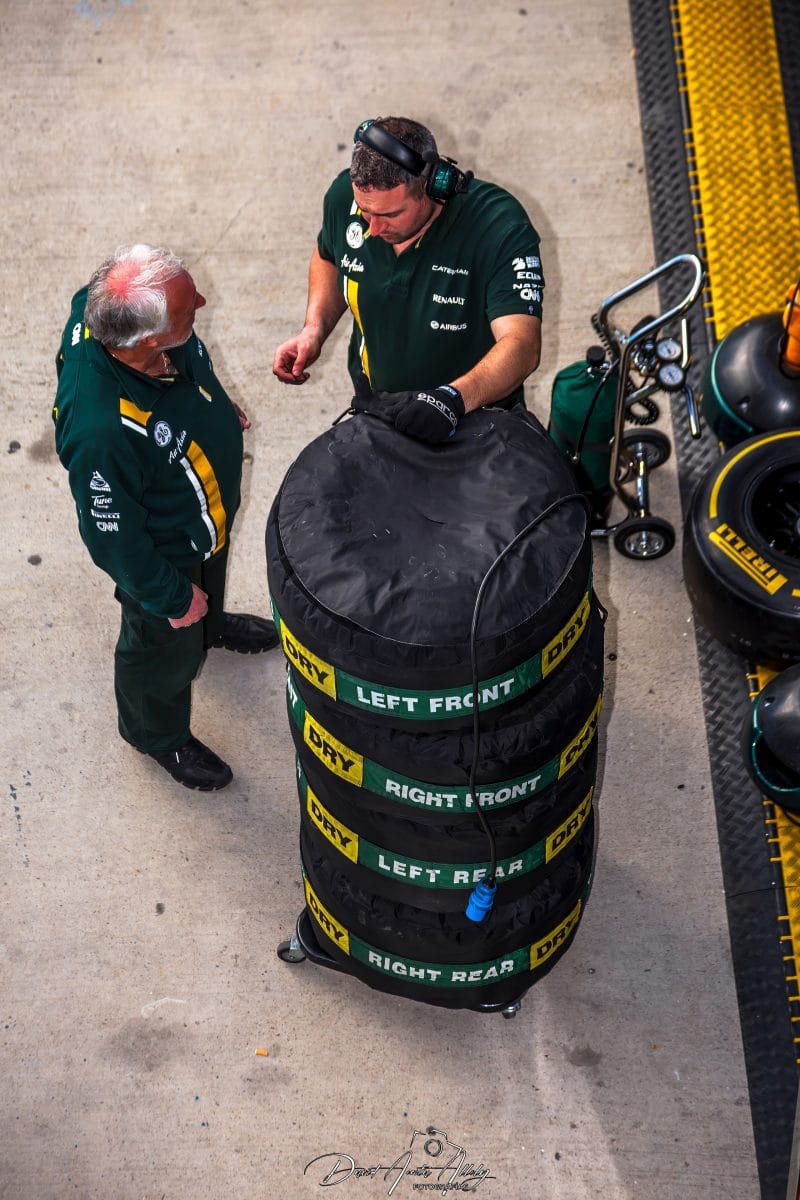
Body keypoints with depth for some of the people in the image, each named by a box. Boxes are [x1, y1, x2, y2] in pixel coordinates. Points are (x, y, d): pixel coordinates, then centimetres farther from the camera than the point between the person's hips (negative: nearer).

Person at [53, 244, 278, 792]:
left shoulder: (104, 308, -28)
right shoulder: (101, 432, -49)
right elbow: (115, 535, -30)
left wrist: (220, 408, 12)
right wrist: (171, 599, -15)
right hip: (164, 552, -6)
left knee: (212, 582, 38)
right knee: (167, 649, 24)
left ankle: (211, 625, 73)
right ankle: (158, 733, 56)